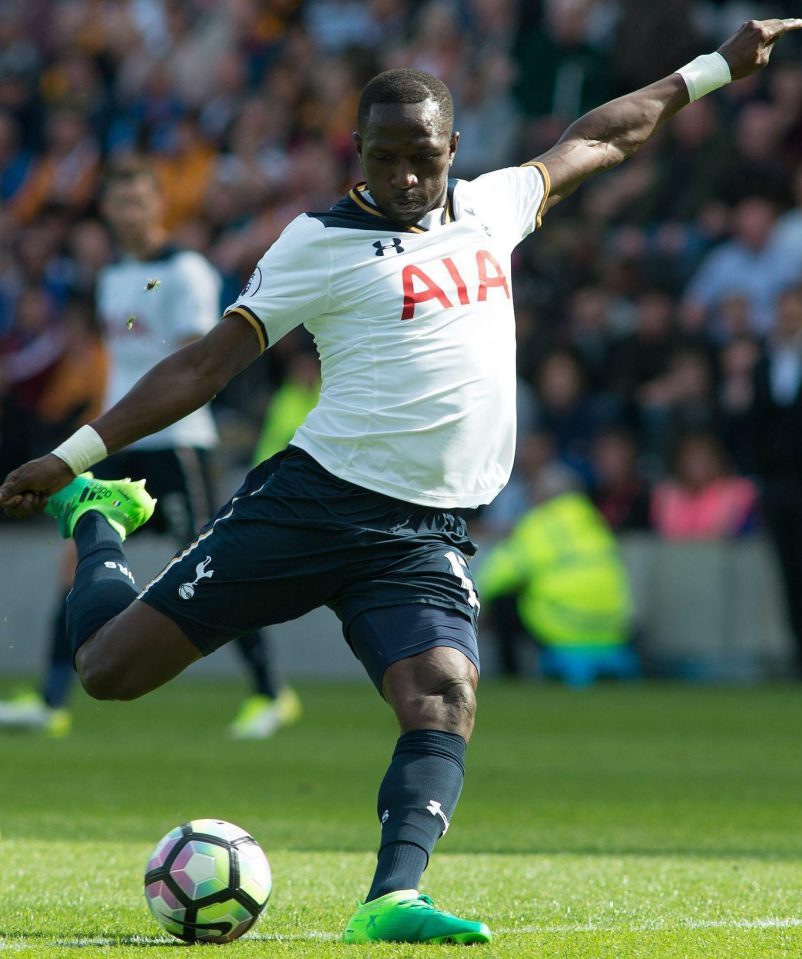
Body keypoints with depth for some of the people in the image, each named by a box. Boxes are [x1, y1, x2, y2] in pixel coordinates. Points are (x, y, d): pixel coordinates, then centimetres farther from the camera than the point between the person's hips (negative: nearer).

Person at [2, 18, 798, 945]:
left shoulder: (488, 208, 13)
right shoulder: (322, 242, -2)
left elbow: (598, 137, 29)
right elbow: (207, 362, -1)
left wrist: (713, 69, 34)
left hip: (425, 539, 3)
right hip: (310, 506, -3)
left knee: (445, 701, -24)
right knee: (109, 669, -2)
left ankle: (392, 896, -32)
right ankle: (95, 520, 29)